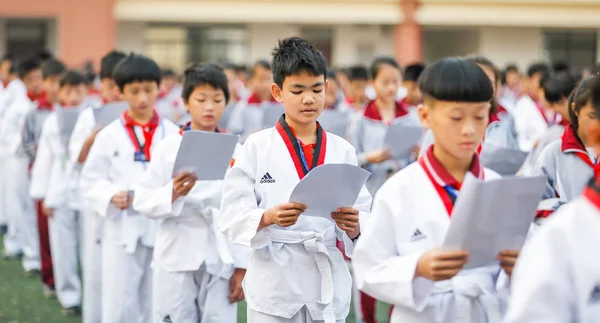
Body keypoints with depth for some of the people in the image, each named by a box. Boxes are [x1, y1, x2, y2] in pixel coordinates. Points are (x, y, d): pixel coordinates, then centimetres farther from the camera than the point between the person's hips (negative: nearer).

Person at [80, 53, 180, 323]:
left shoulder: (173, 134, 2)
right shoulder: (109, 136, 2)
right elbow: (90, 181, 2)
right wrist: (111, 196, -15)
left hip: (164, 229, 1)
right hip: (122, 230, -1)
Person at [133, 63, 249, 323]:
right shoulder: (169, 146, -1)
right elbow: (142, 201, -4)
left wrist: (242, 266, 1)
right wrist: (173, 193, -23)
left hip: (221, 261, 1)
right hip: (177, 258, -1)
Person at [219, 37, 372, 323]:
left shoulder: (342, 150, 5)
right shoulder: (258, 146, -2)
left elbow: (364, 219, 5)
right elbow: (232, 217, -6)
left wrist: (353, 226, -18)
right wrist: (268, 217, -25)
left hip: (329, 284, 3)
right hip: (274, 283, -3)